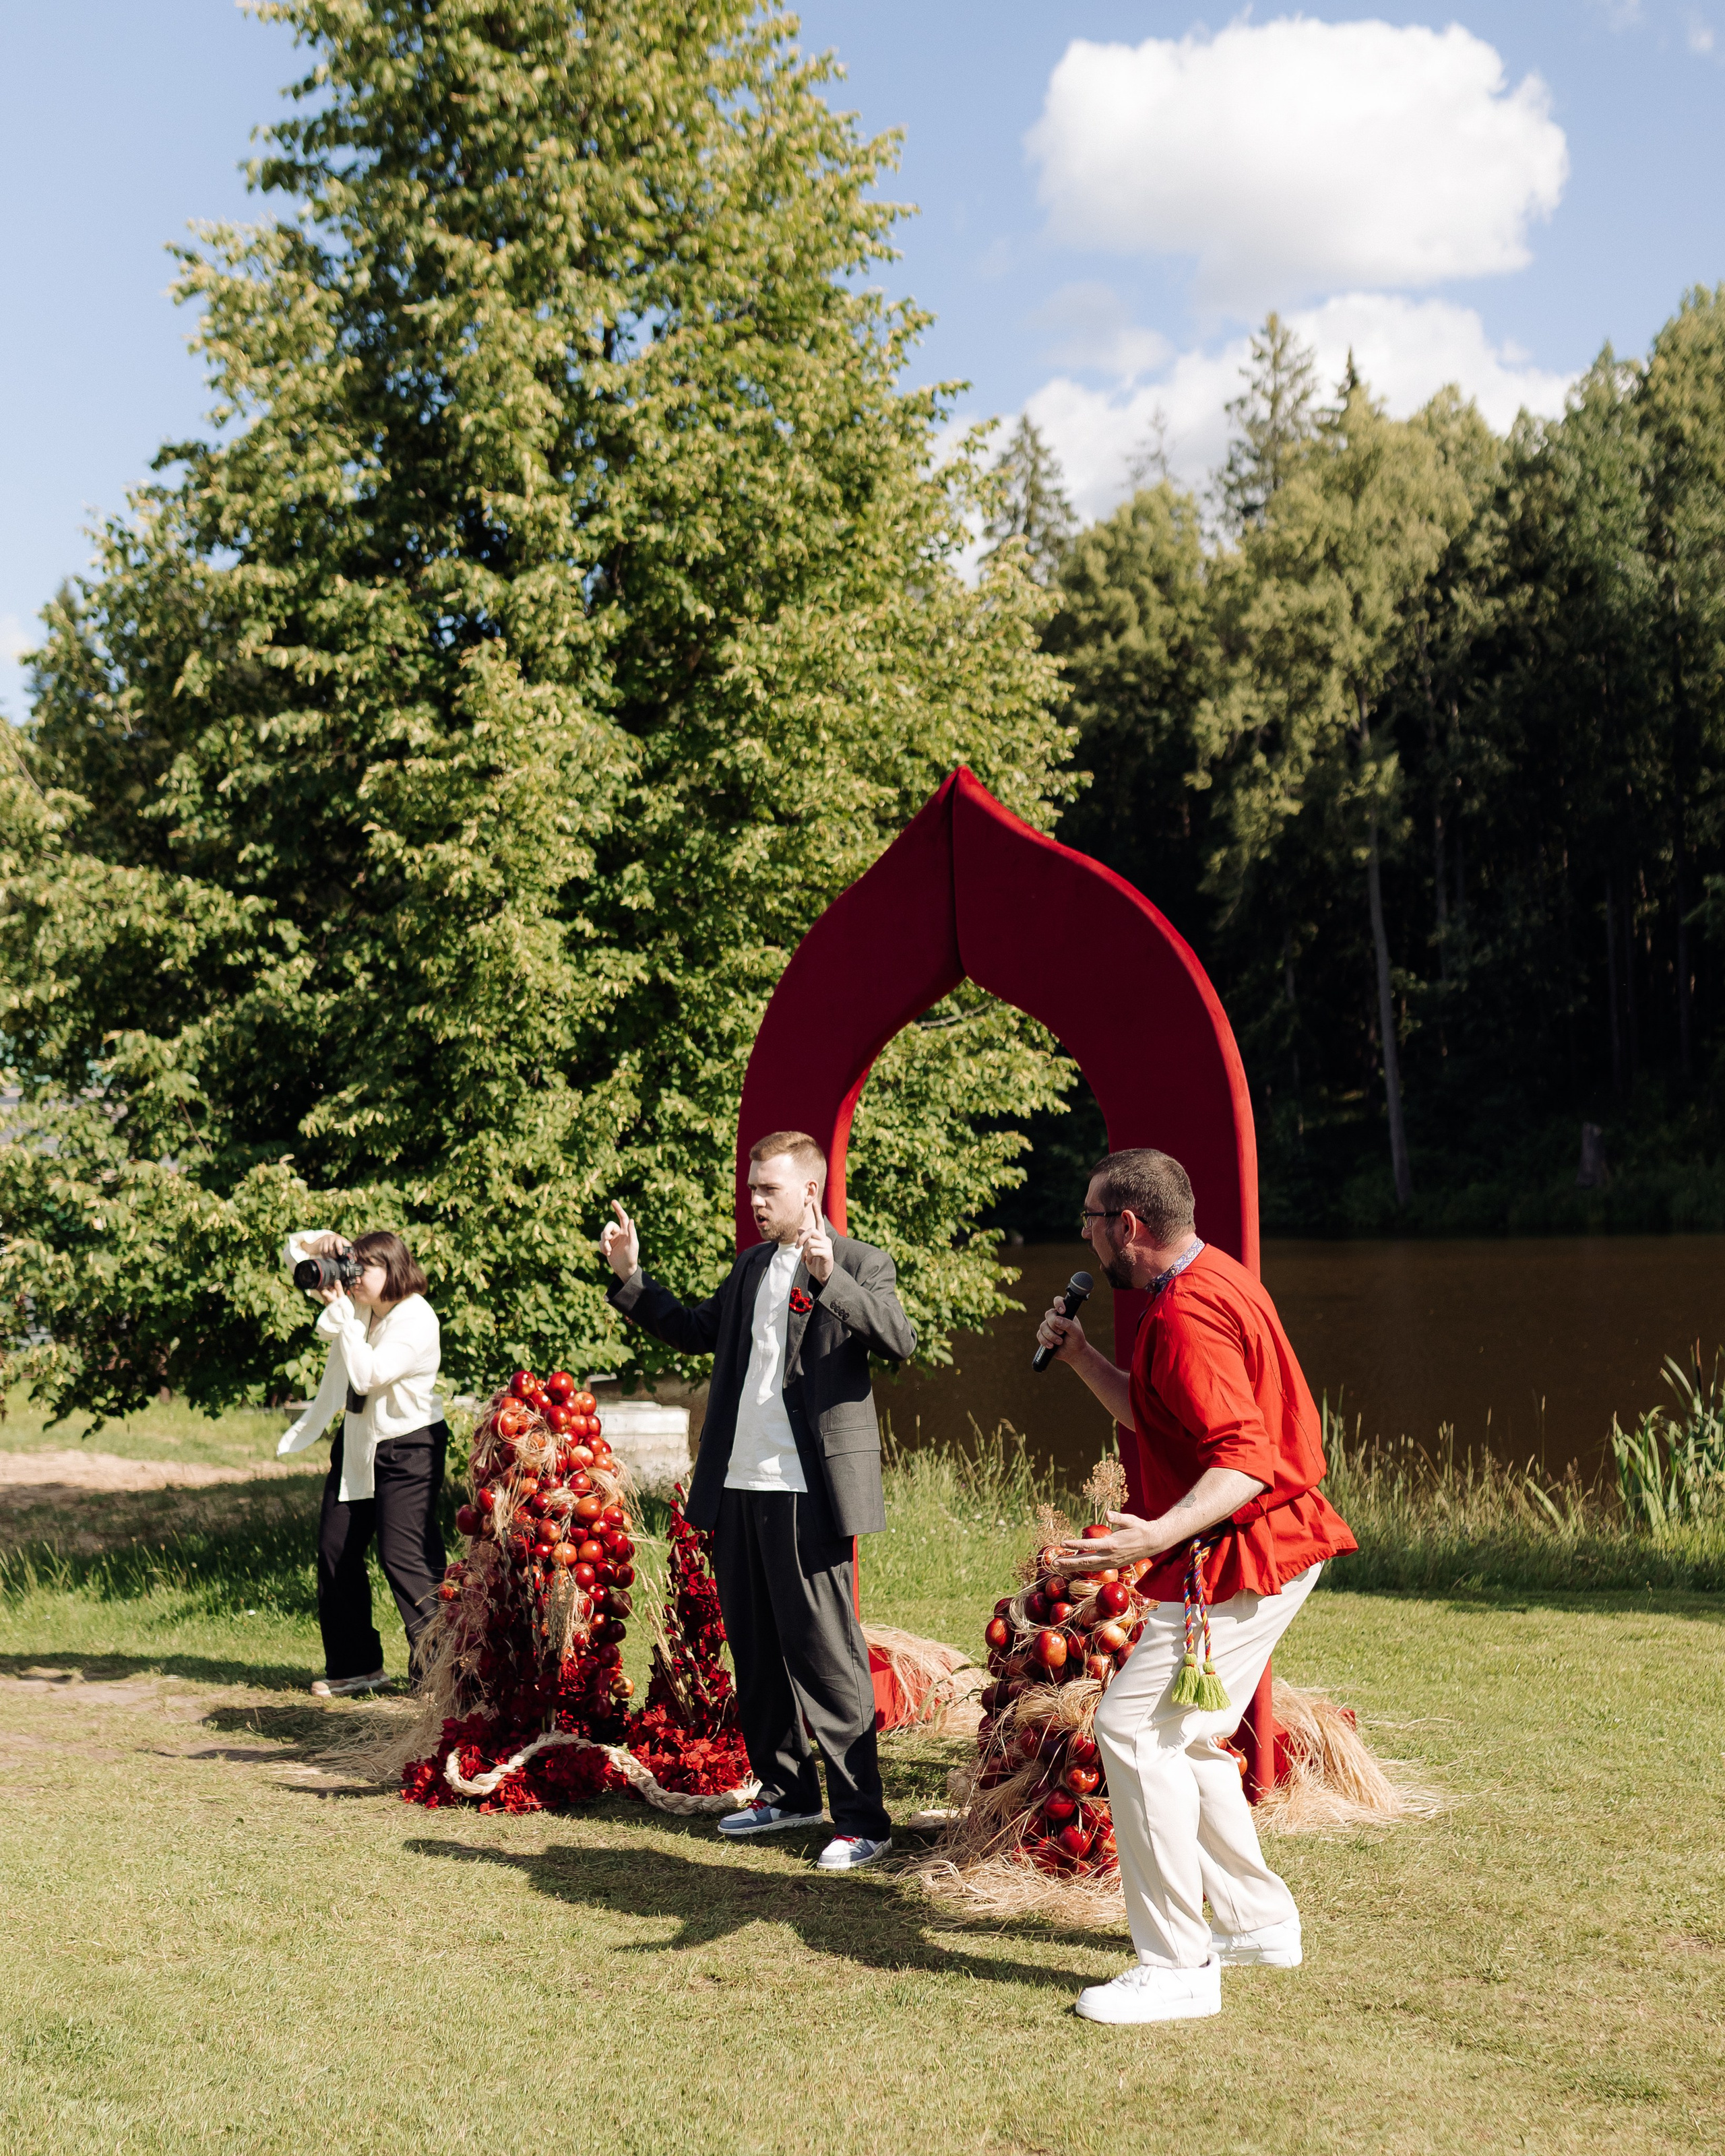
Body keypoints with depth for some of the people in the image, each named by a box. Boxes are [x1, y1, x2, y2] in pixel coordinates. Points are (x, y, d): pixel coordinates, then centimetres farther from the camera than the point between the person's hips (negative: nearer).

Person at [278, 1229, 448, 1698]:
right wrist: (321, 1243, -13)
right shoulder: (357, 1300, 3)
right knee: (335, 1551, 9)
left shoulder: (417, 1321, -19)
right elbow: (294, 1252, 10)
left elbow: (368, 1375, -29)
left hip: (407, 1448, -9)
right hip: (356, 1443, 9)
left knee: (403, 1555, -13)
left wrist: (341, 1312, -26)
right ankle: (355, 1666, 19)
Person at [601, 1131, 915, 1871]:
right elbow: (695, 1331, 28)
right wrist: (631, 1279, 18)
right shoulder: (750, 1268, 17)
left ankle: (862, 1820, 1)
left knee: (826, 1655, -6)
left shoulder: (860, 1264, -5)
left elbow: (900, 1340, -21)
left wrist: (829, 1278, -33)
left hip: (806, 1495, -8)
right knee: (754, 1651, 15)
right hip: (737, 1489, 8)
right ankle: (786, 1793, 30)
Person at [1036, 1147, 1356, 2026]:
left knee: (1135, 1729, -12)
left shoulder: (1187, 1317, -21)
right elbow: (1154, 1419, 21)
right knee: (1183, 1735, 20)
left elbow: (1247, 1459, -29)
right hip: (1278, 1544, 11)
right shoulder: (1212, 1280, 13)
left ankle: (1178, 1969, -7)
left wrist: (1159, 1534, -42)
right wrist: (1080, 1358, 10)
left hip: (1241, 1557, -11)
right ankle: (1260, 1920, 29)